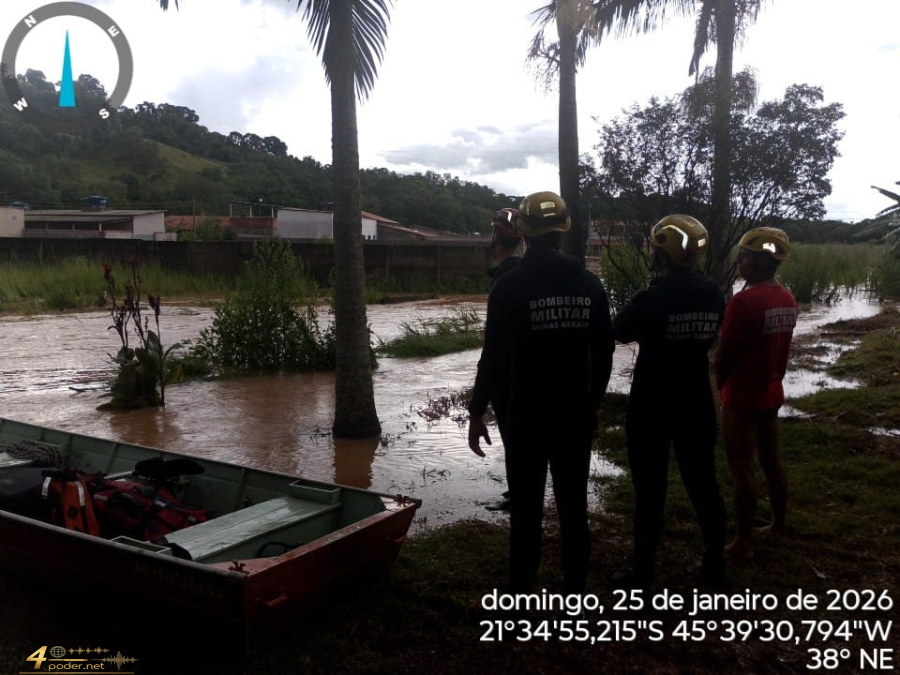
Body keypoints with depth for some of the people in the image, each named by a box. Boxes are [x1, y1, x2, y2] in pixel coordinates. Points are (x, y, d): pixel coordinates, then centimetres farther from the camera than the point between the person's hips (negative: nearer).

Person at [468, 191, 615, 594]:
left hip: (527, 416, -4)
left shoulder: (510, 286, -10)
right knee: (574, 509, 13)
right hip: (576, 414, 4)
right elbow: (603, 353, 7)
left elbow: (495, 356, -12)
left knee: (526, 512, 5)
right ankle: (575, 595, 23)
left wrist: (477, 412, -3)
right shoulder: (589, 284, 3)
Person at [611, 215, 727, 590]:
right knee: (703, 482, 15)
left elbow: (620, 333, -1)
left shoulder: (652, 298, -18)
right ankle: (715, 566, 27)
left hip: (651, 406, -5)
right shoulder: (714, 296, -2)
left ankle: (643, 573, 13)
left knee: (650, 489, 4)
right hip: (697, 403, 5)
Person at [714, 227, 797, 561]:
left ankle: (743, 543, 8)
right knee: (771, 461, 19)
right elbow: (779, 347, 10)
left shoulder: (745, 300, -23)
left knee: (742, 469, 0)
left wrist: (722, 386, -1)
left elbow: (723, 355, -18)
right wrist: (771, 380, 16)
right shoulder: (788, 299, 3)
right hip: (772, 393, 8)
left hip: (742, 397, -8)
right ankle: (778, 525, 33)